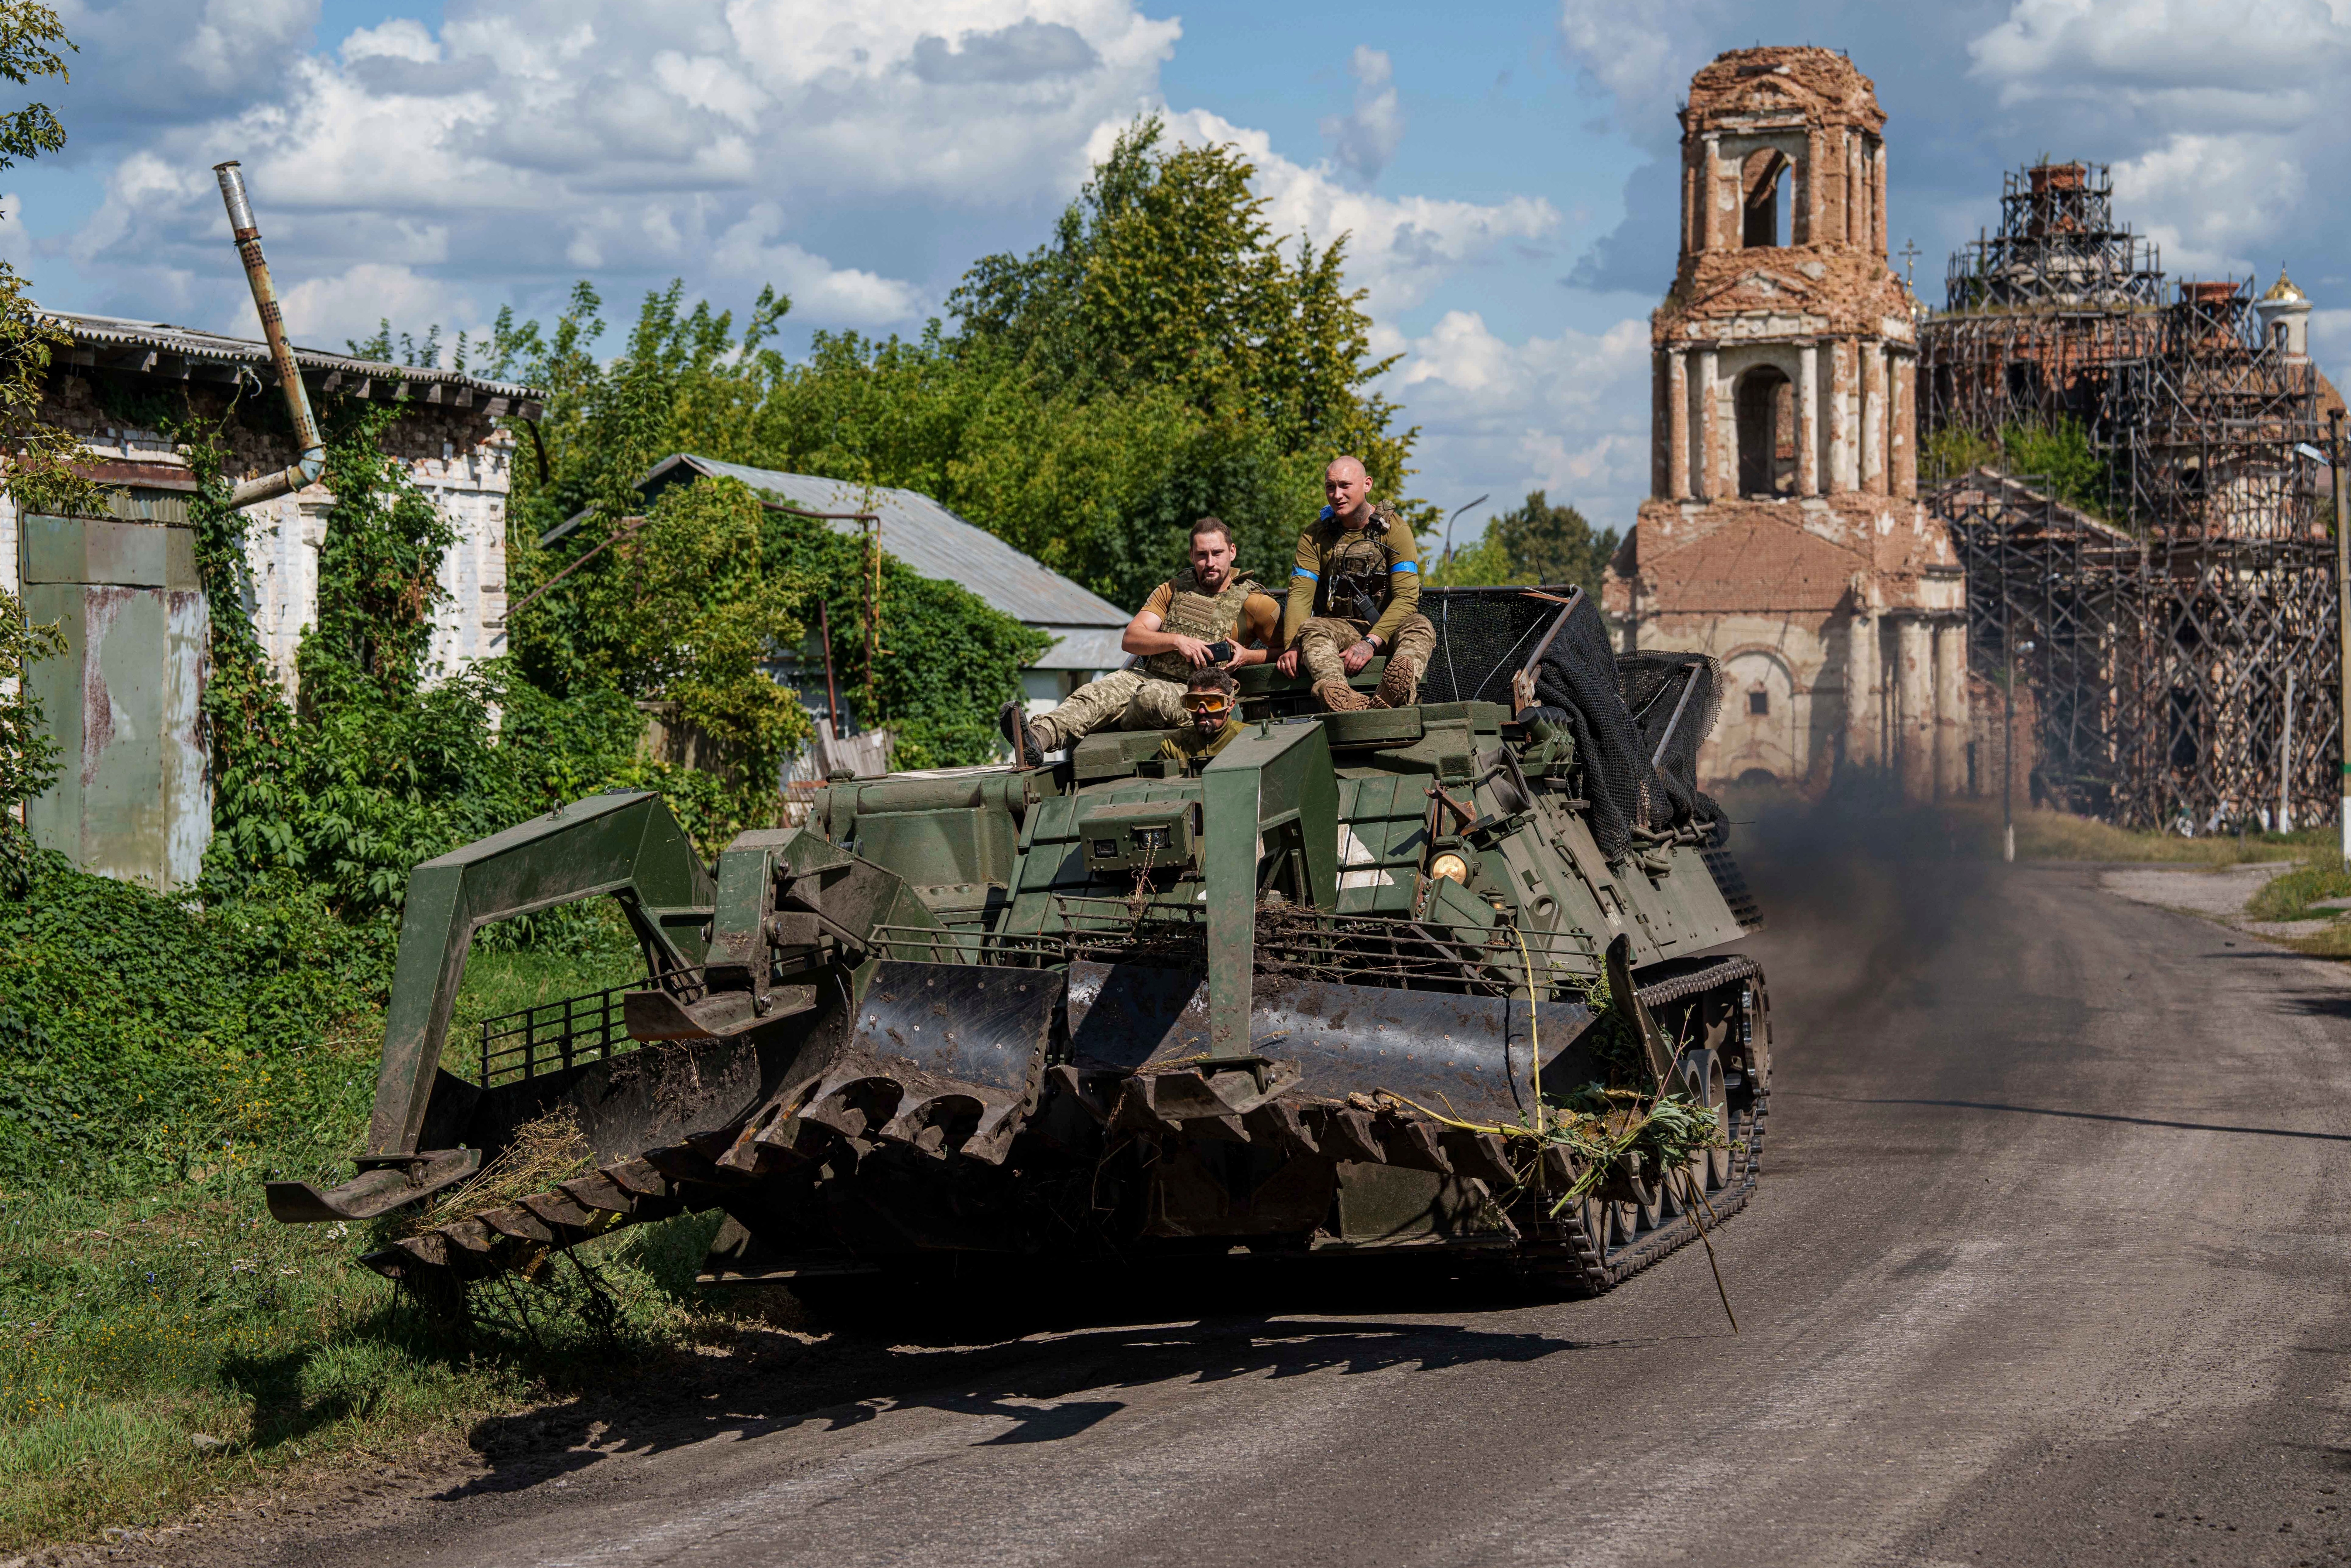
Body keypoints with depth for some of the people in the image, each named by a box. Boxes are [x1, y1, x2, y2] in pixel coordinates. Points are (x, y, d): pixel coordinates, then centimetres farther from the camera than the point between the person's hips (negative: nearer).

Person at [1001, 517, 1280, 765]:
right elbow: (1130, 639, 5)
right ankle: (1037, 739, -53)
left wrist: (1247, 656, -14)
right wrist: (1176, 641, -13)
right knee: (1094, 695, -28)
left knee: (1152, 697, -38)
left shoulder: (1252, 602, 6)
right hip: (1145, 676, 4)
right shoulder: (1173, 590, 16)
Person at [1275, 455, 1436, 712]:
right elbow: (1300, 594, -7)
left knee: (1420, 626, -33)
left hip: (1387, 627, -1)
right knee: (1310, 628, -32)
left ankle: (1392, 694, -66)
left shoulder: (1395, 529, -5)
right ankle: (1341, 696, -64)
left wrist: (1371, 642, -29)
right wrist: (1292, 646, -27)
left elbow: (1407, 597, -14)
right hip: (1340, 628, 1)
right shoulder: (1315, 537, 3)